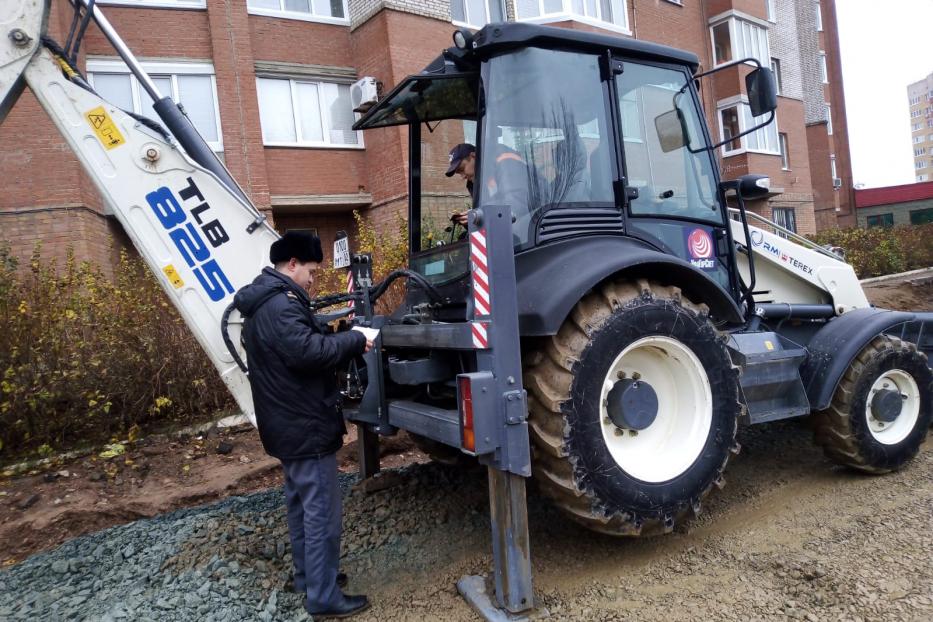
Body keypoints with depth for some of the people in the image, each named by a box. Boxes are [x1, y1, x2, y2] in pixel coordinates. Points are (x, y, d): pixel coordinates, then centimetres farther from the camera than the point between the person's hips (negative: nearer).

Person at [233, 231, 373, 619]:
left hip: (288, 423, 11)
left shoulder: (263, 303, 14)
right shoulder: (281, 304, -21)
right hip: (305, 425, -11)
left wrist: (338, 340, 4)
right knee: (322, 513, -2)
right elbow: (308, 351, -33)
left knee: (300, 505, 20)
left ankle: (306, 576, 34)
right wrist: (354, 340, -20)